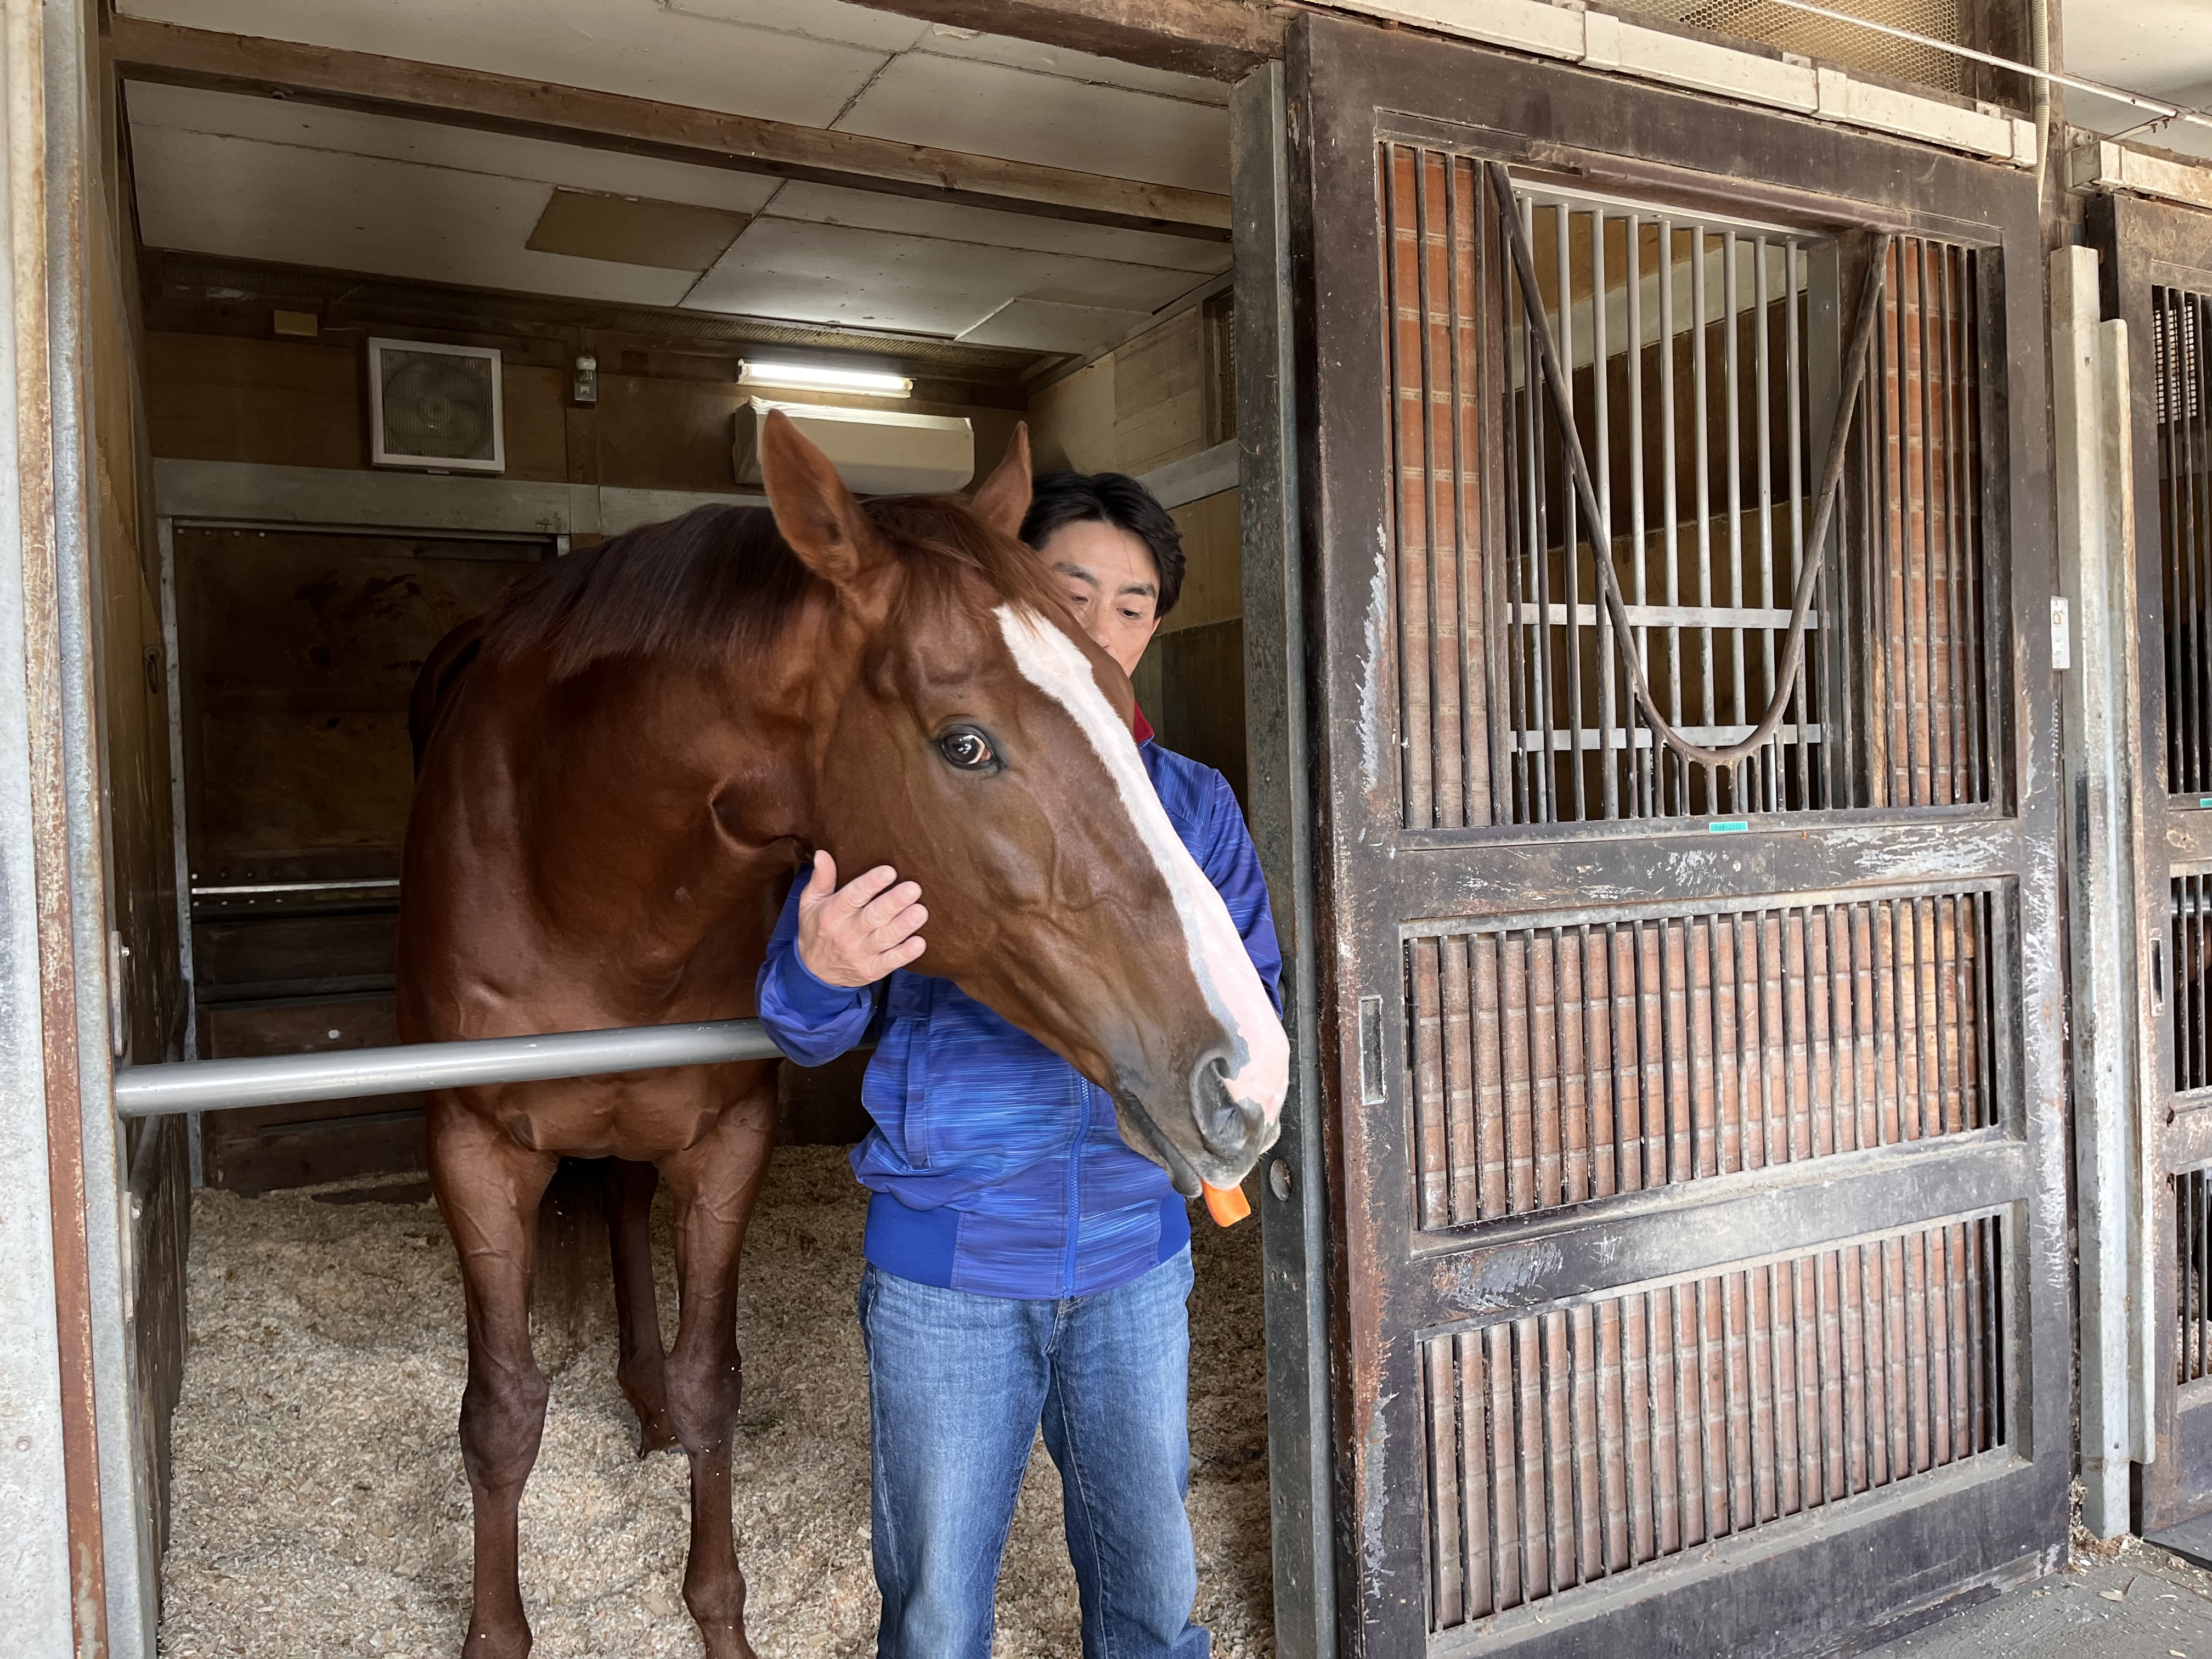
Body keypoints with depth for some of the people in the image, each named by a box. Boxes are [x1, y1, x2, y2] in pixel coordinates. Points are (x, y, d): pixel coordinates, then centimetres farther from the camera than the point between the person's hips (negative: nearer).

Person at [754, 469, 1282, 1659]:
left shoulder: (1194, 804, 2)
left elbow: (1254, 1000, 6)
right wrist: (823, 974, -29)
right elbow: (806, 1031, -6)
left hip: (1136, 1257, 2)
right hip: (946, 1263, -2)